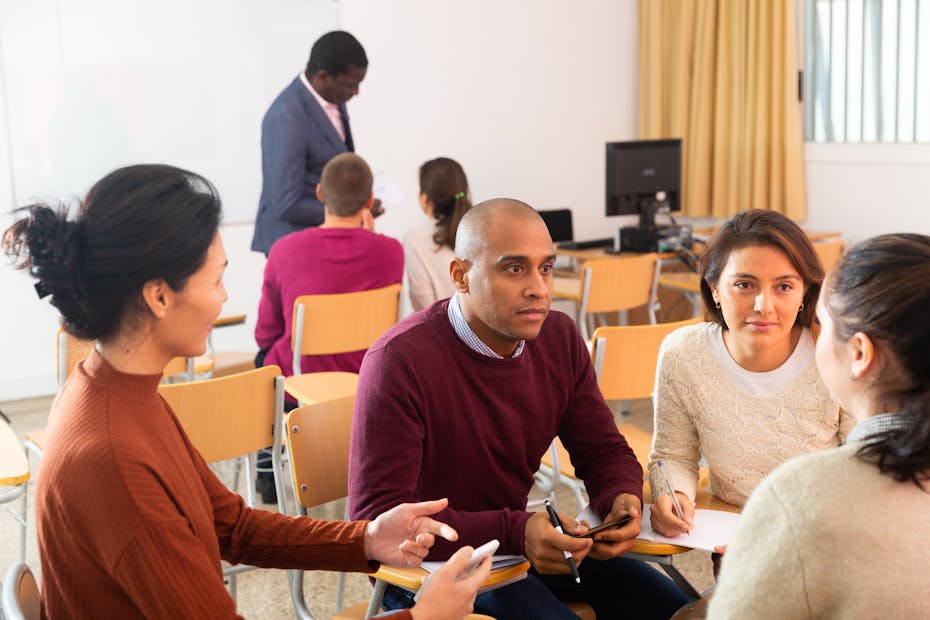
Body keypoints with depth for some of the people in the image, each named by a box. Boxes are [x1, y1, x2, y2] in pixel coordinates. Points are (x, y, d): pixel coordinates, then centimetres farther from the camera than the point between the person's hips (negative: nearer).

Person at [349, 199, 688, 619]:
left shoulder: (560, 338, -3)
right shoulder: (399, 360, -23)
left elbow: (605, 451, 8)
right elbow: (377, 520, -26)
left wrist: (622, 500, -18)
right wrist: (513, 533, -36)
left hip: (518, 540, 6)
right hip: (430, 565, -6)